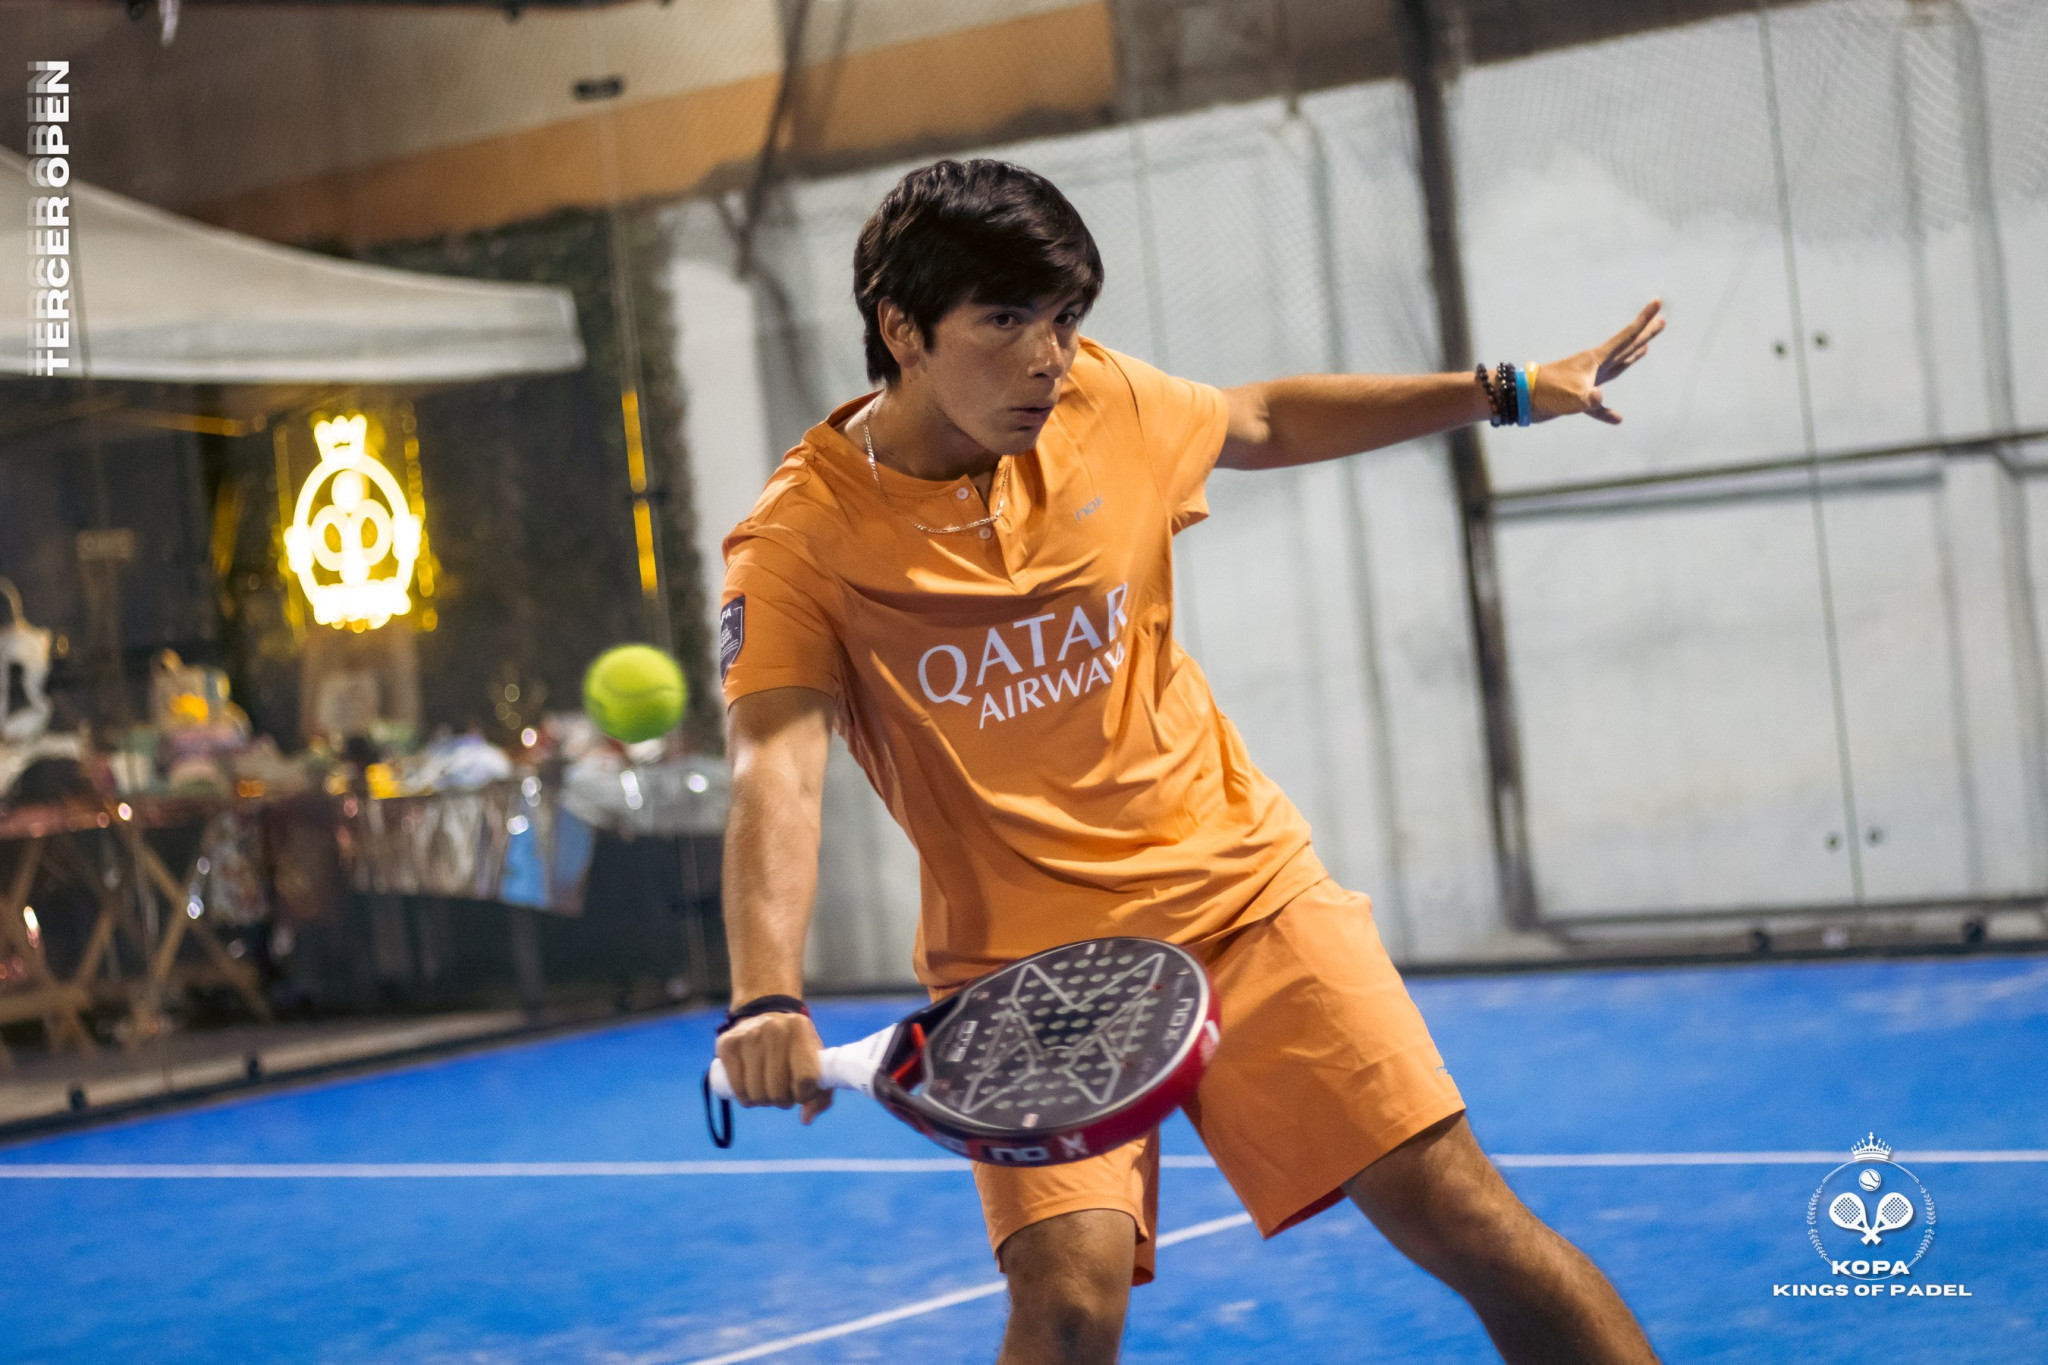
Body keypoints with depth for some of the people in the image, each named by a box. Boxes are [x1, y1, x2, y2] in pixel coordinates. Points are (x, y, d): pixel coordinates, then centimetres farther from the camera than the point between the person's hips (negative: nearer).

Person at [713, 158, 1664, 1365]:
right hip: (1025, 954, -3)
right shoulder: (800, 545, -14)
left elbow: (1264, 423, 19)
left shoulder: (1103, 402, -2)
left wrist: (1505, 393, 17)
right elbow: (778, 774, -27)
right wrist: (768, 1000, -43)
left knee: (1456, 1209, -7)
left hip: (1241, 884, 3)